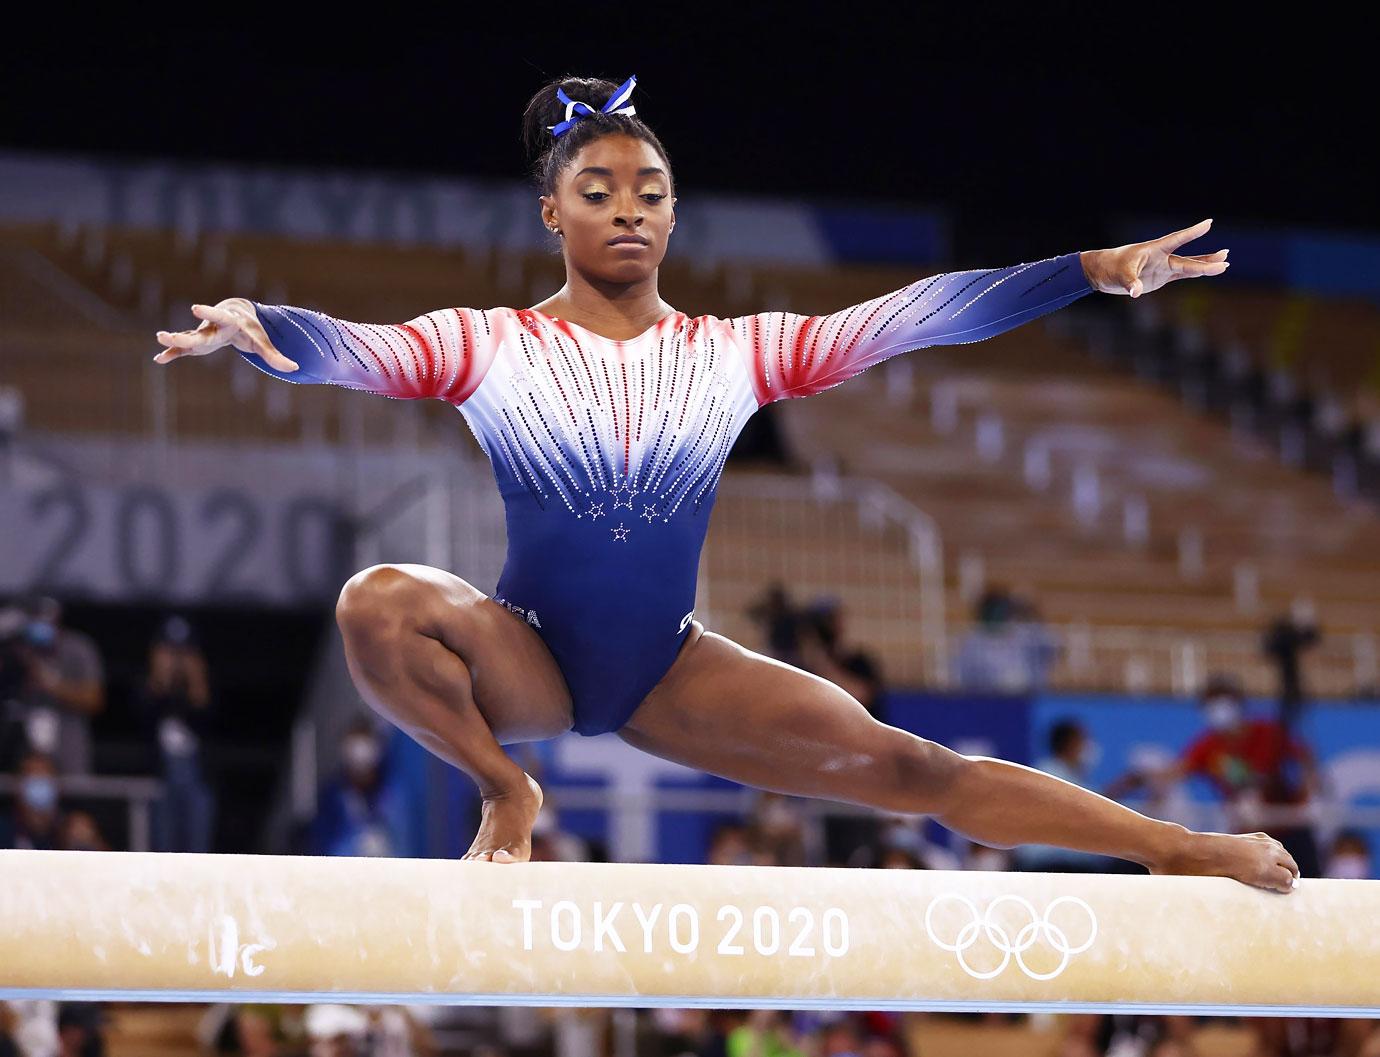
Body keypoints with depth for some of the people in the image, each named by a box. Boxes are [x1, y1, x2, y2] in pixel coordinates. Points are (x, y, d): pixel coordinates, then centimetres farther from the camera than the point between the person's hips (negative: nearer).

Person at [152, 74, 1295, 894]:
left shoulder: (740, 352, 3)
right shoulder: (489, 347, -3)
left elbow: (911, 315, -5)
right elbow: (348, 350, -19)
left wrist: (1094, 271, -14)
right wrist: (256, 324, -43)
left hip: (673, 672, 2)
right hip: (525, 660, -2)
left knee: (894, 760, -9)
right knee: (378, 602, -31)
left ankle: (1171, 845, -3)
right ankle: (504, 788, -8)